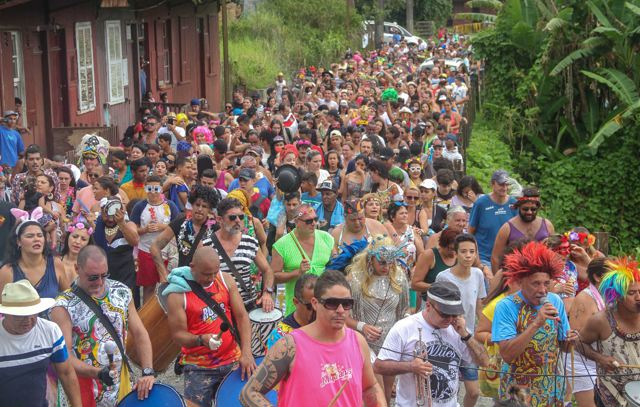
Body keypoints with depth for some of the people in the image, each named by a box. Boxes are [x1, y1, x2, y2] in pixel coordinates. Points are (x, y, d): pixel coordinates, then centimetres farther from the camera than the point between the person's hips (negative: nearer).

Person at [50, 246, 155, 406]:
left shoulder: (121, 292, 2)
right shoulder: (64, 306, -12)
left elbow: (140, 333, 4)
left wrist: (147, 372, -8)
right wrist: (98, 373, -31)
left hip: (123, 386, 4)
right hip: (84, 392, -4)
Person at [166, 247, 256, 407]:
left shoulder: (226, 280, 0)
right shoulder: (178, 294, -12)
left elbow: (241, 316, 0)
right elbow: (178, 334, -8)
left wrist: (246, 352, -11)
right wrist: (201, 340, -28)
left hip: (232, 361, 4)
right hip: (198, 368, -3)